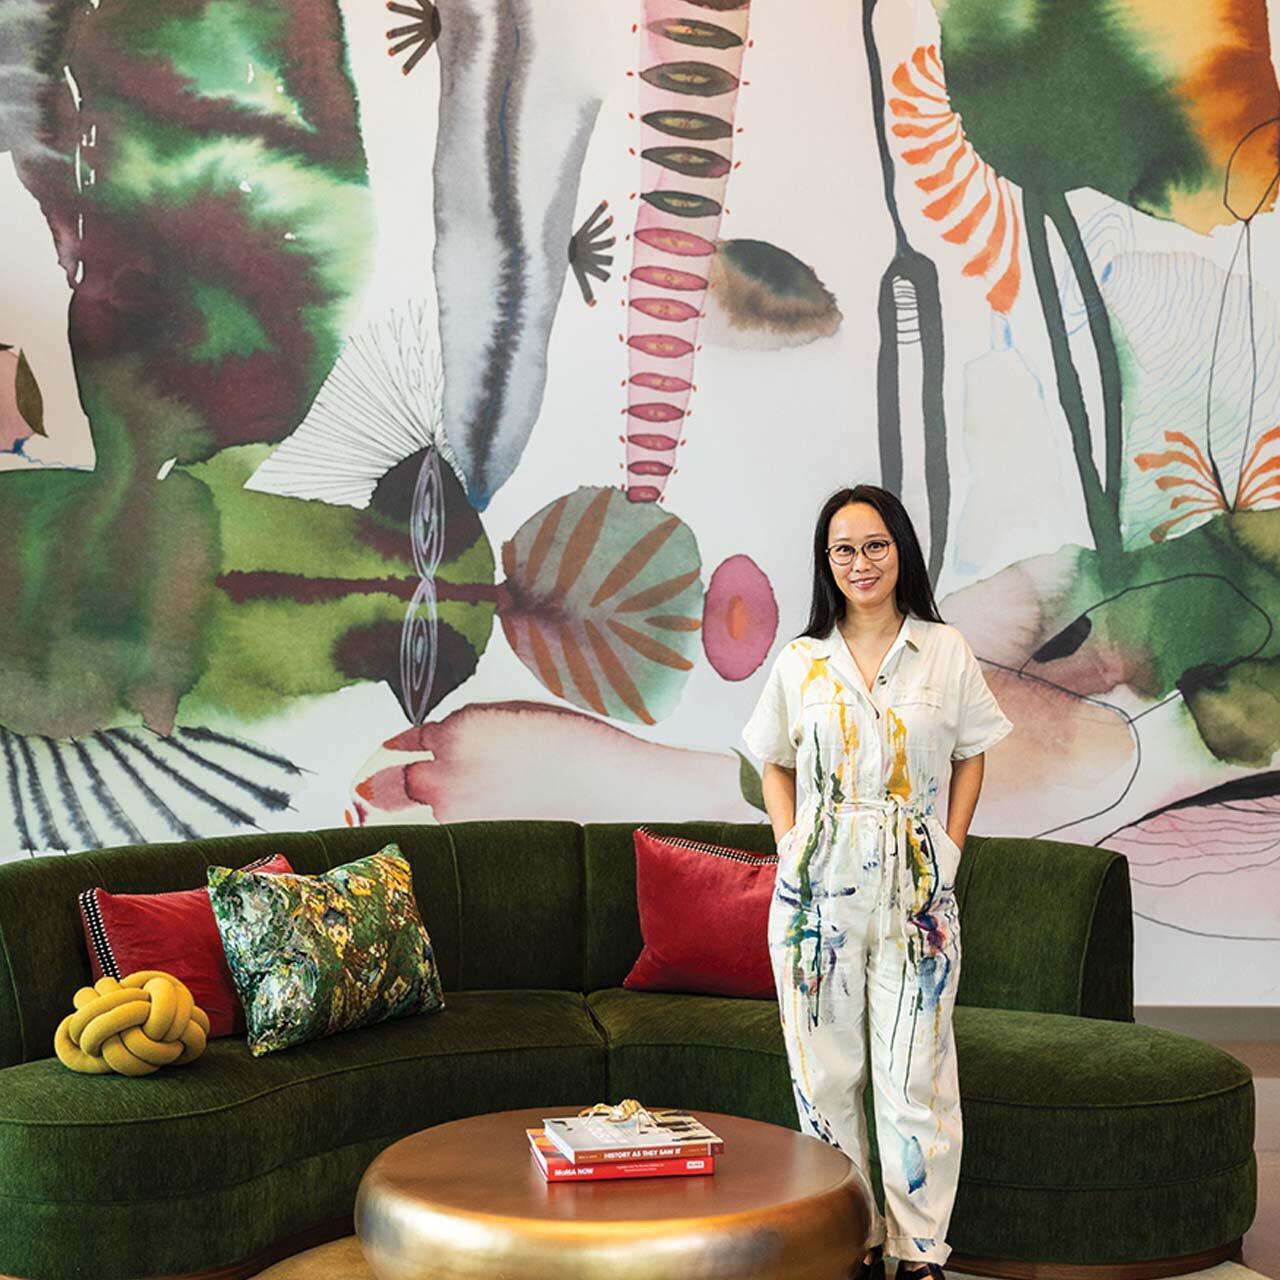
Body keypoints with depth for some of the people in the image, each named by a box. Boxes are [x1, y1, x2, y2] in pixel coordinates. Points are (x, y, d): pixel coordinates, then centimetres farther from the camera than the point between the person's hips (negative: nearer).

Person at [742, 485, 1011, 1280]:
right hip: (818, 886, 2)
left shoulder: (945, 652, 2)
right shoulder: (801, 661, 6)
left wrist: (948, 850, -1)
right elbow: (774, 764, 15)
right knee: (825, 1072, 6)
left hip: (915, 886, -2)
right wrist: (790, 846, 2)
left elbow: (971, 757, 9)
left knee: (914, 1073, -1)